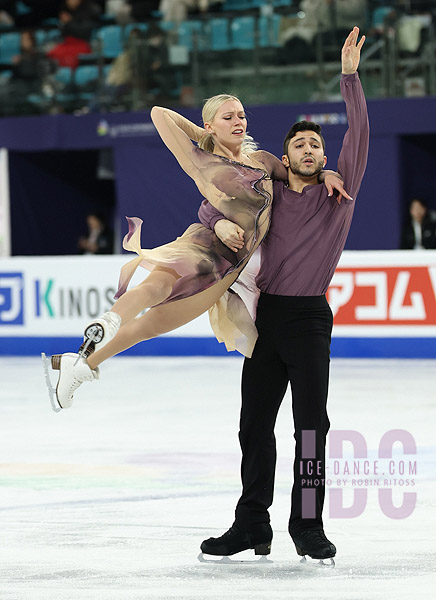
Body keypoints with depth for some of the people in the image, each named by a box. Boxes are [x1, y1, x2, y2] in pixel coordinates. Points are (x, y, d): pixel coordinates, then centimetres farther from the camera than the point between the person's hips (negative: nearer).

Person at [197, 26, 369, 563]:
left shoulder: (338, 191, 3)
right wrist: (220, 223, -9)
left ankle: (308, 527, -1)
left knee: (311, 422, -5)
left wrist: (350, 78, -17)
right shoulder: (268, 196, 10)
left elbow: (358, 135, -9)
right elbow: (211, 205, 15)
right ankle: (252, 526, 13)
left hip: (308, 318, -3)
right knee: (256, 422, 6)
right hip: (265, 313, 3)